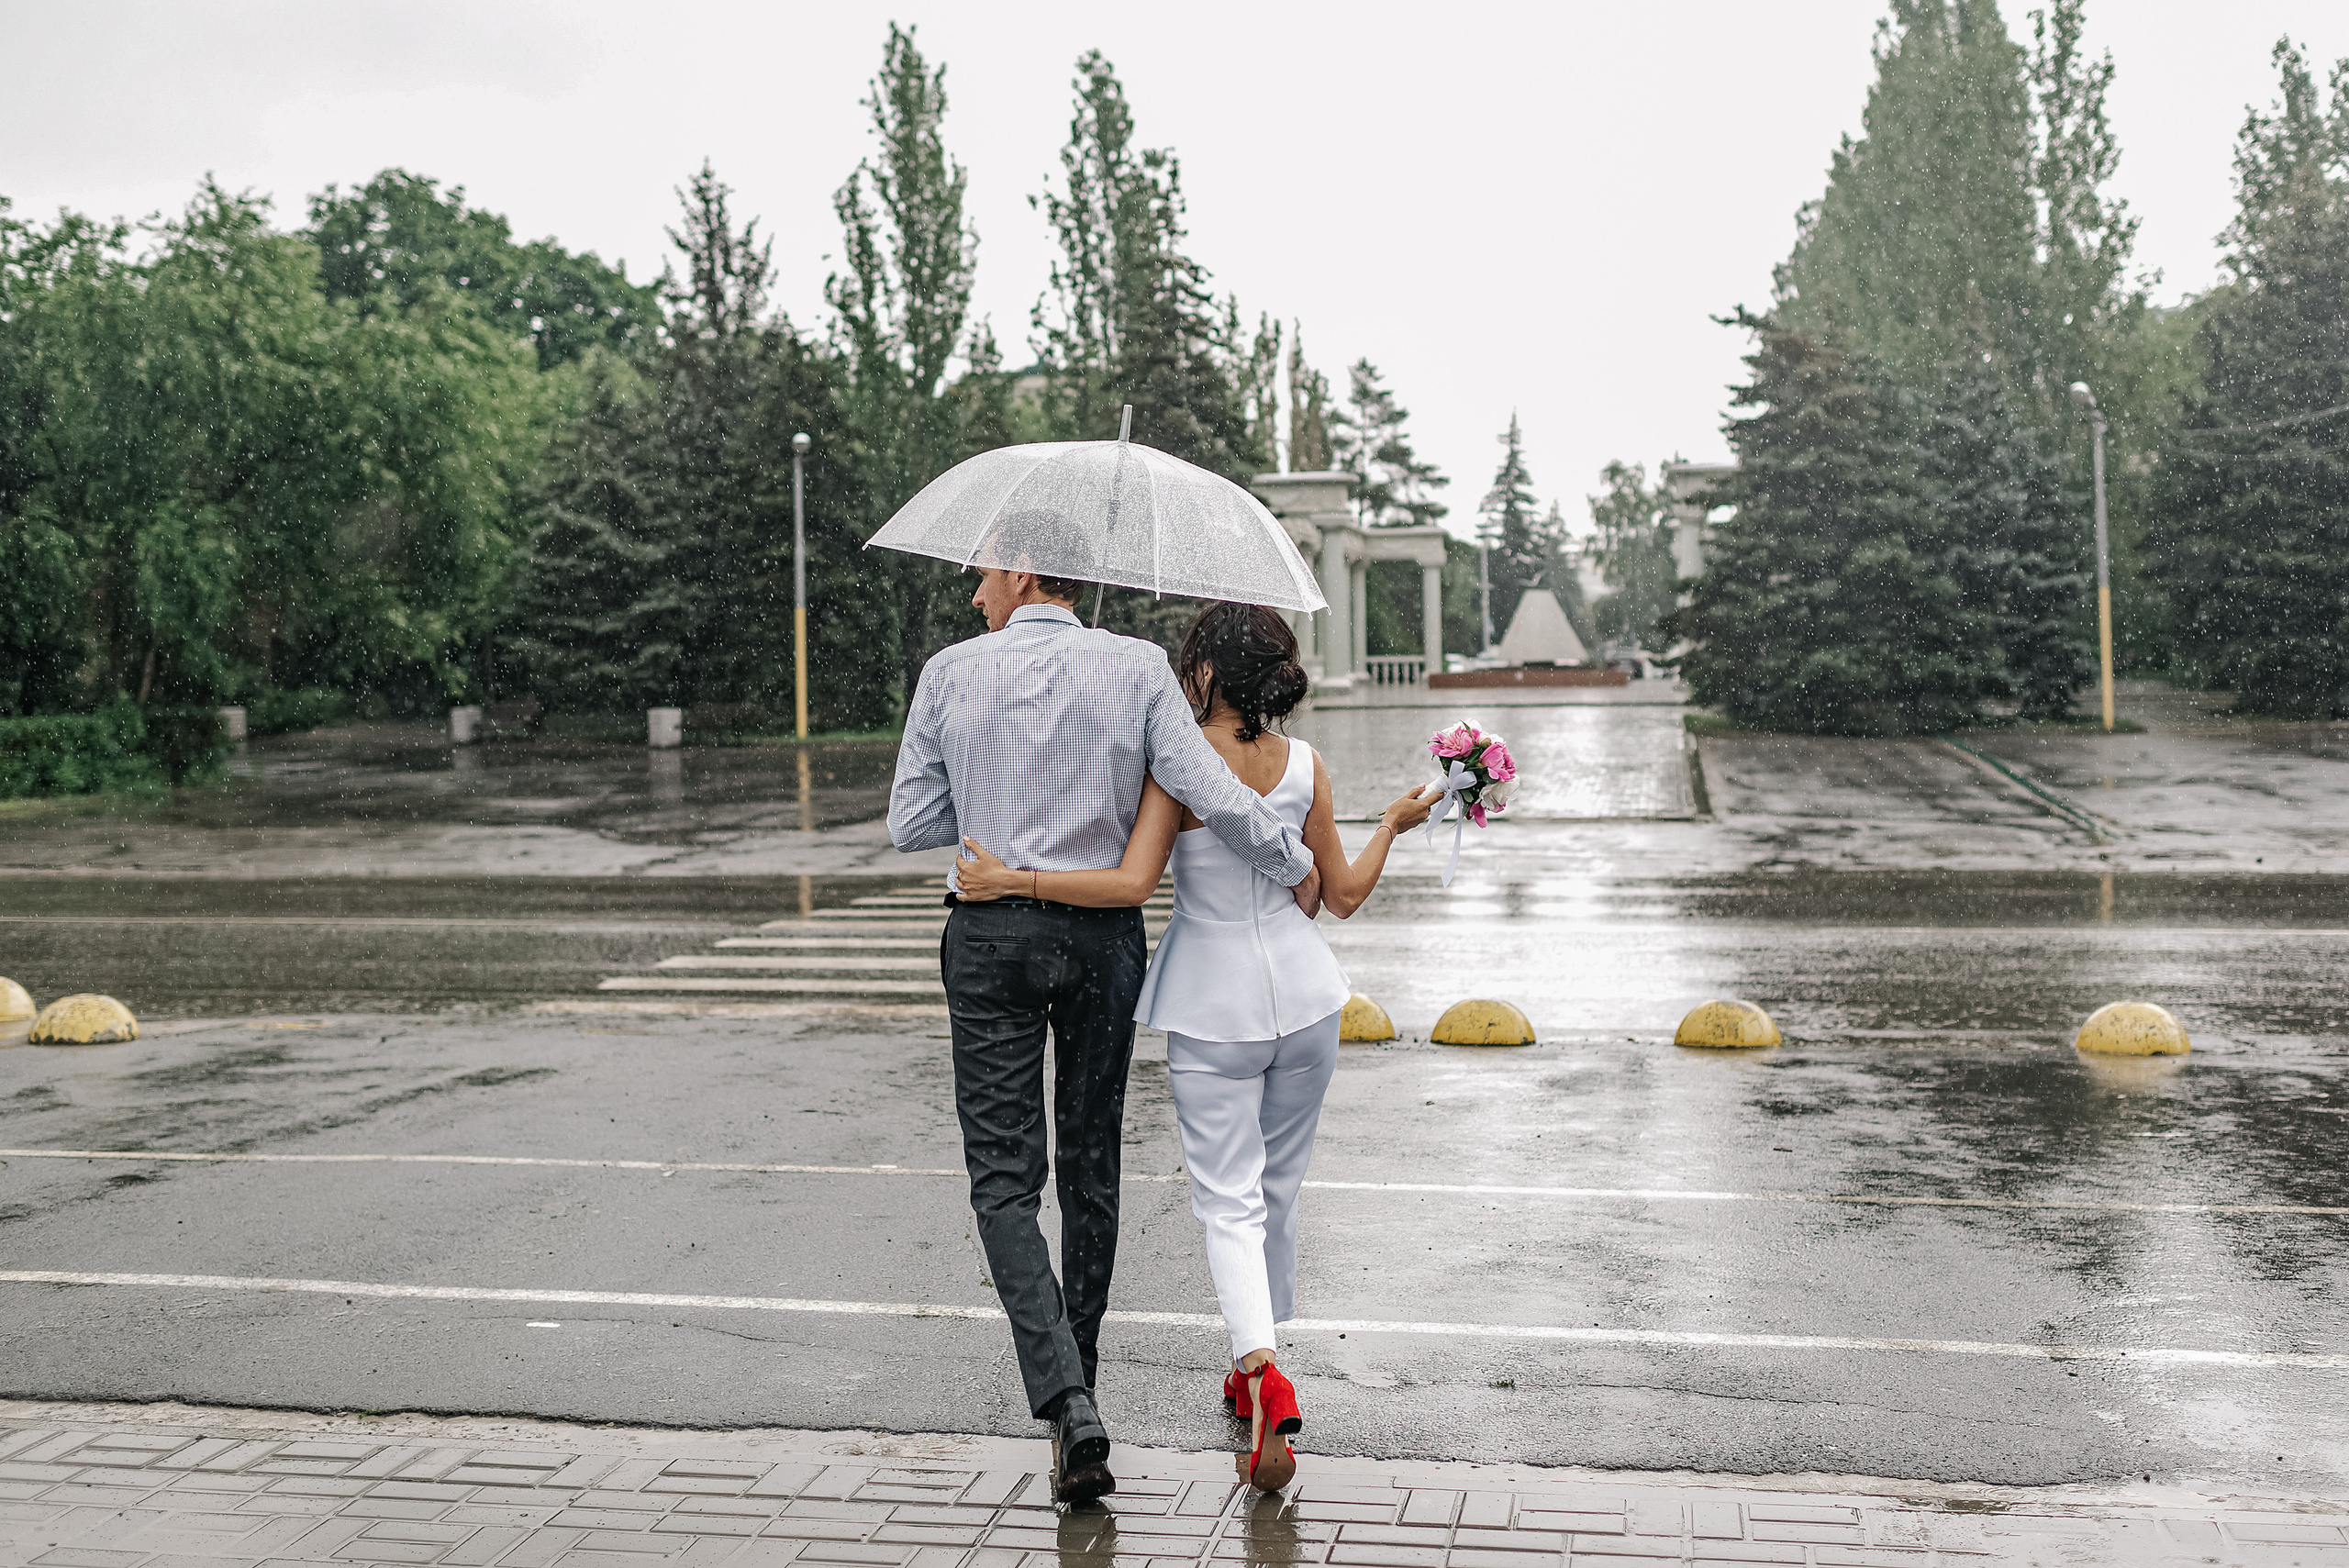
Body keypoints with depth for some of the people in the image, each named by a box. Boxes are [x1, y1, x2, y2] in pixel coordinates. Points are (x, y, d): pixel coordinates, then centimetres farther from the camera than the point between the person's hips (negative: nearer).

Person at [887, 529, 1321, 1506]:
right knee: (1091, 1164, 17)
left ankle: (1066, 1401, -16)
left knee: (1004, 1177, 0)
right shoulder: (1136, 668, -4)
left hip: (990, 937, -1)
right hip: (1104, 939, 2)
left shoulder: (951, 673, -2)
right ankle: (1080, 1372, 32)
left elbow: (909, 824, 2)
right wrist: (1297, 867, 0)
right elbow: (1212, 796, -13)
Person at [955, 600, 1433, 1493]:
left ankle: (1263, 1375, -18)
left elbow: (1132, 884, -24)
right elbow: (1344, 896, 5)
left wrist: (1009, 880, -21)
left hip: (1213, 1003, -4)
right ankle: (1254, 1367, 30)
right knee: (1278, 1187, 18)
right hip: (1301, 992, 4)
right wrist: (1394, 825, 21)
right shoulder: (1305, 766, -2)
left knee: (1228, 1200, 1)